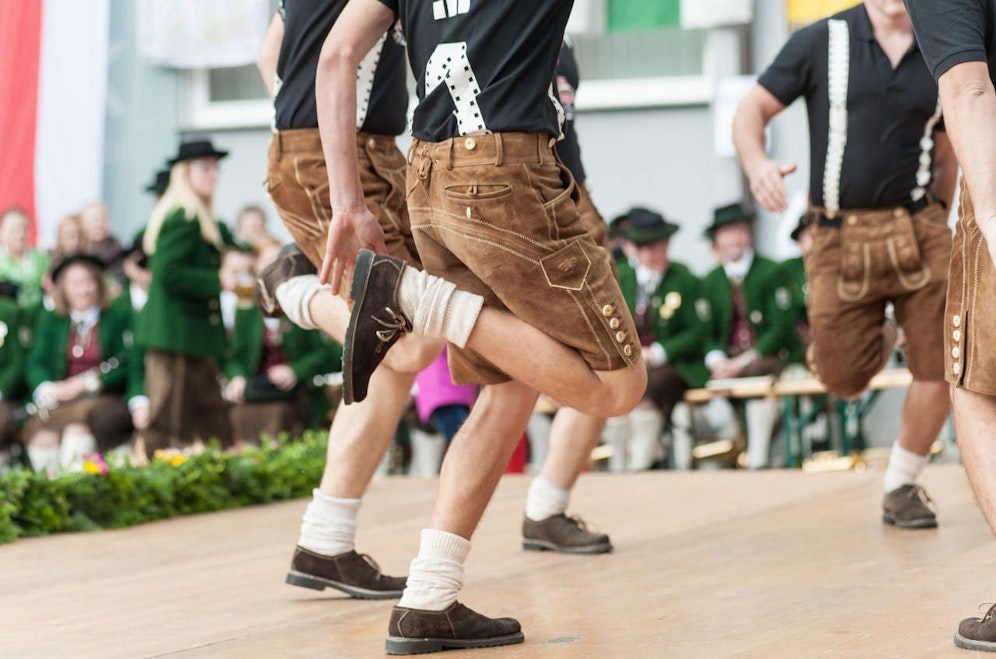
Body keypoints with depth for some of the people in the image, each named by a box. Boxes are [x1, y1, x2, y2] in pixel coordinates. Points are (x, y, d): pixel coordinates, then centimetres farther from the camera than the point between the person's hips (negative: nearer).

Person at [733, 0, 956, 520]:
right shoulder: (822, 43, -1)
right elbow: (752, 110, 0)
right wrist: (755, 163, -20)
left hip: (918, 232, 2)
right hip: (840, 238, -2)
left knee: (938, 369, -6)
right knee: (844, 379, 2)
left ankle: (901, 485, 17)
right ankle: (881, 335, 37)